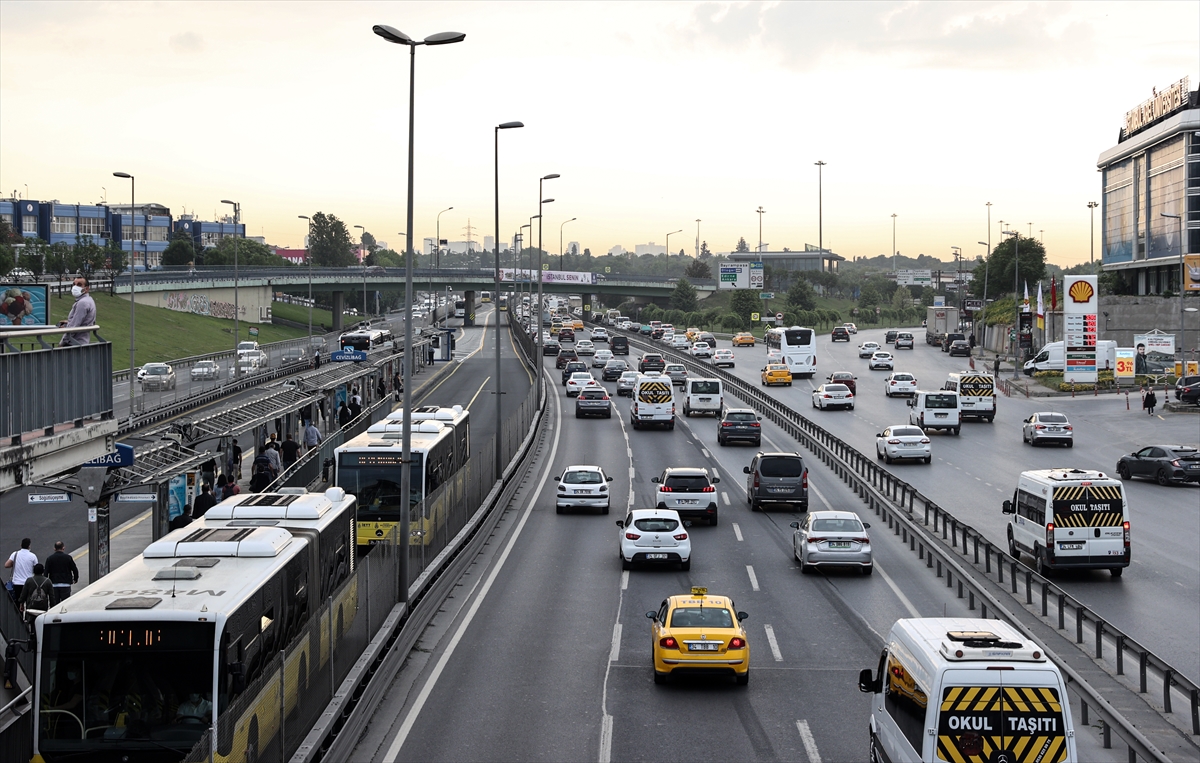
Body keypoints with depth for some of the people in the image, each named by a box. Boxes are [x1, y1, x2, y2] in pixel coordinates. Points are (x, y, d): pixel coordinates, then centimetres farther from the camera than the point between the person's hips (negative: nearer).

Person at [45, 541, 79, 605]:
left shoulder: (49, 558, 1)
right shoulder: (68, 557, -2)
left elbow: (46, 572, -1)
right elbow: (75, 570, 0)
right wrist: (75, 579, 17)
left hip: (54, 585, 1)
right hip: (65, 585, -1)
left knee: (54, 604, 6)